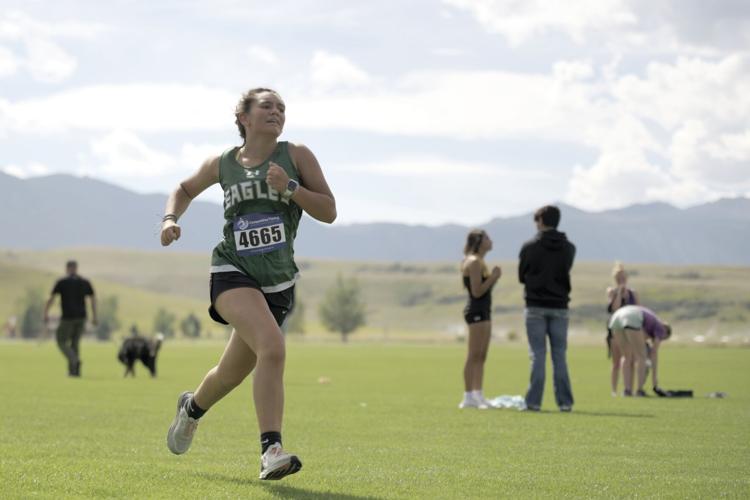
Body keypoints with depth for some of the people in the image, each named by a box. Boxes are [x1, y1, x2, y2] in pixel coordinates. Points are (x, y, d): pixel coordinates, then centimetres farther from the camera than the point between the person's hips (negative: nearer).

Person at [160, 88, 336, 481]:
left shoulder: (296, 156, 3)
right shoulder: (223, 164, 6)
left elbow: (328, 212, -1)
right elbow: (186, 189, 25)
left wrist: (290, 187, -15)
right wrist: (171, 218, 5)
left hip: (277, 282, 3)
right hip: (232, 272, -3)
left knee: (233, 373, 14)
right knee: (272, 347, -29)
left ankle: (193, 407, 49)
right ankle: (271, 451, -30)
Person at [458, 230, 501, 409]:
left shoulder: (479, 262, 18)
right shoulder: (474, 262, -13)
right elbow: (477, 291, -19)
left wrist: (494, 277, 9)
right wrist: (493, 277, -16)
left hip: (483, 311, 10)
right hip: (477, 311, -10)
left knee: (481, 357, 10)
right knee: (474, 355, -10)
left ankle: (478, 396, 12)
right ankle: (468, 397, -10)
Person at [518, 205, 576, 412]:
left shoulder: (529, 247, -6)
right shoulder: (569, 248, 2)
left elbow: (521, 276, 2)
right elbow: (566, 273, 10)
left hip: (536, 307, -2)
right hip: (559, 307, 2)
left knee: (537, 355, -1)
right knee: (559, 356, 7)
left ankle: (534, 401, -3)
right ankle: (564, 401, 4)